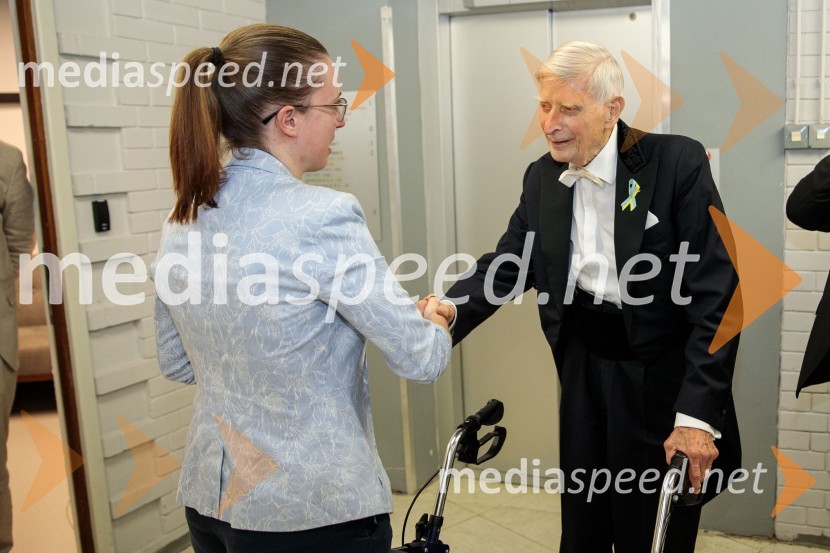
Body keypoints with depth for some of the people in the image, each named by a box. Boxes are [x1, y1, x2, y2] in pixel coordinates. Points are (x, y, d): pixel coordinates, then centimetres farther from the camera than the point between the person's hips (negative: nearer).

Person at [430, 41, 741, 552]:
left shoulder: (678, 163, -15)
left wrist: (698, 414, -21)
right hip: (584, 370, 5)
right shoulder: (543, 176, 3)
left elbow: (715, 294, -17)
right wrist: (453, 309, -19)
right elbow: (510, 263, 2)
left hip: (661, 378, -4)